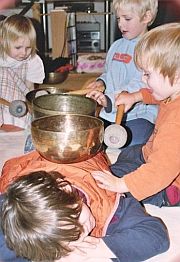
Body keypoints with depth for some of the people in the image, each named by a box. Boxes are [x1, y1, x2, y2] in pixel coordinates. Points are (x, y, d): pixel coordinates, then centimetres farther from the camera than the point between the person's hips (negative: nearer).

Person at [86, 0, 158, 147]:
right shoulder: (117, 46, 15)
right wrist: (102, 81, 7)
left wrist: (109, 99, -32)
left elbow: (141, 85, -21)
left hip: (139, 115, -7)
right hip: (110, 113, 7)